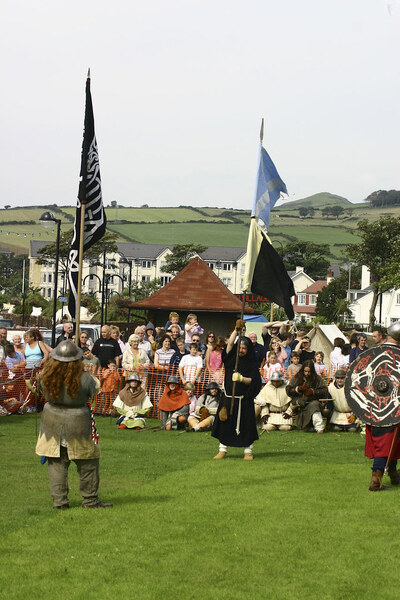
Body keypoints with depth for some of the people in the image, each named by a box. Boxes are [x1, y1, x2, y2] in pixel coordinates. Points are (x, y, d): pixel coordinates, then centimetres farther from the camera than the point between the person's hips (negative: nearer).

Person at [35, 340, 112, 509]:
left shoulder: (46, 376, -10)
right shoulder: (84, 379, -19)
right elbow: (93, 392, -4)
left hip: (53, 422, 3)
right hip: (78, 423, -3)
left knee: (56, 463, 12)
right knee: (87, 463, 10)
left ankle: (59, 500, 11)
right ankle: (90, 499, 16)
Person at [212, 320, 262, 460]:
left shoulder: (251, 364, 1)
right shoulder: (231, 358, 6)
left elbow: (255, 381, -4)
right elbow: (230, 343, -7)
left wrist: (241, 378, -19)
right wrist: (236, 329, -18)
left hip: (243, 399, -2)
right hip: (228, 397, 2)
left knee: (245, 424, -1)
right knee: (224, 422, 4)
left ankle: (248, 451, 9)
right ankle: (223, 450, 13)